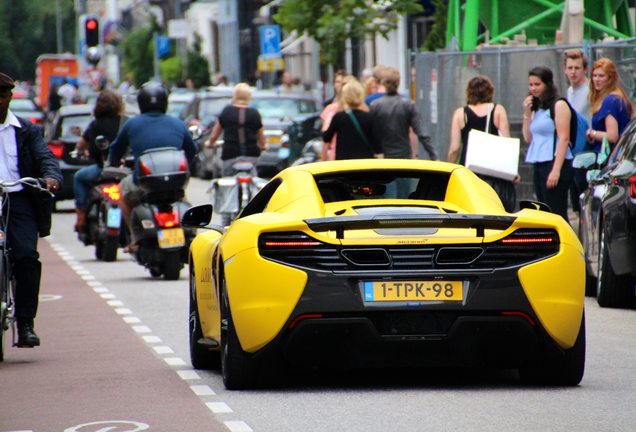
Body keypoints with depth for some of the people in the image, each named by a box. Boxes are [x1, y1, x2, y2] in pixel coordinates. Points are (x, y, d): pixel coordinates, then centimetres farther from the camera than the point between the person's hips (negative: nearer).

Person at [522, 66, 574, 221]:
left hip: (554, 163, -8)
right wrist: (527, 114, 8)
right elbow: (528, 138, 20)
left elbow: (564, 138, -13)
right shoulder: (536, 108, 18)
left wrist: (556, 170, -20)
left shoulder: (559, 105, -6)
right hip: (538, 166, 8)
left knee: (556, 214, -12)